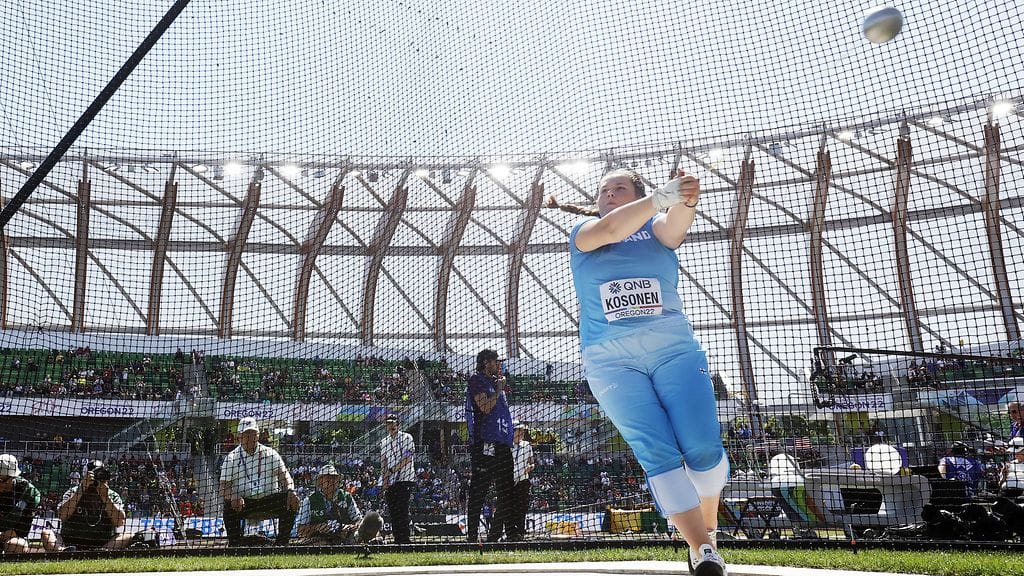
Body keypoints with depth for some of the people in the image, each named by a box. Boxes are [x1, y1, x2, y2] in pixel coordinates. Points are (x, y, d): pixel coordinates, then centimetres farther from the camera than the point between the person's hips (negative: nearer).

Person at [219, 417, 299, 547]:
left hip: (269, 499, 1)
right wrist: (233, 497, -26)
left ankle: (281, 543, -15)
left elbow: (284, 475, -4)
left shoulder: (270, 453, 8)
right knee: (230, 506, -31)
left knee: (291, 502, -25)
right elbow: (223, 488, -1)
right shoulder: (231, 458, 6)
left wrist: (291, 491, -26)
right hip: (244, 503, -1)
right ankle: (235, 544, -16)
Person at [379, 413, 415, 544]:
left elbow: (408, 457, -10)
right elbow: (383, 461, 14)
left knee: (402, 510, -11)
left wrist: (392, 470, -13)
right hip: (390, 481, 6)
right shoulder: (384, 441, 18)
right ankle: (397, 539, 9)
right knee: (392, 511, 4)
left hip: (404, 479, -6)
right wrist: (384, 480, 1)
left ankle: (404, 538, -10)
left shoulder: (406, 437, 0)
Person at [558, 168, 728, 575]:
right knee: (657, 454, -13)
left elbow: (675, 226, -9)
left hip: (674, 348, 1)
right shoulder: (583, 231, 17)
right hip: (611, 360, 0)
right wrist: (661, 197, -23)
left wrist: (685, 201, -34)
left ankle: (708, 526, 16)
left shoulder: (657, 228, 17)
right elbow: (607, 230, -8)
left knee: (703, 447, -10)